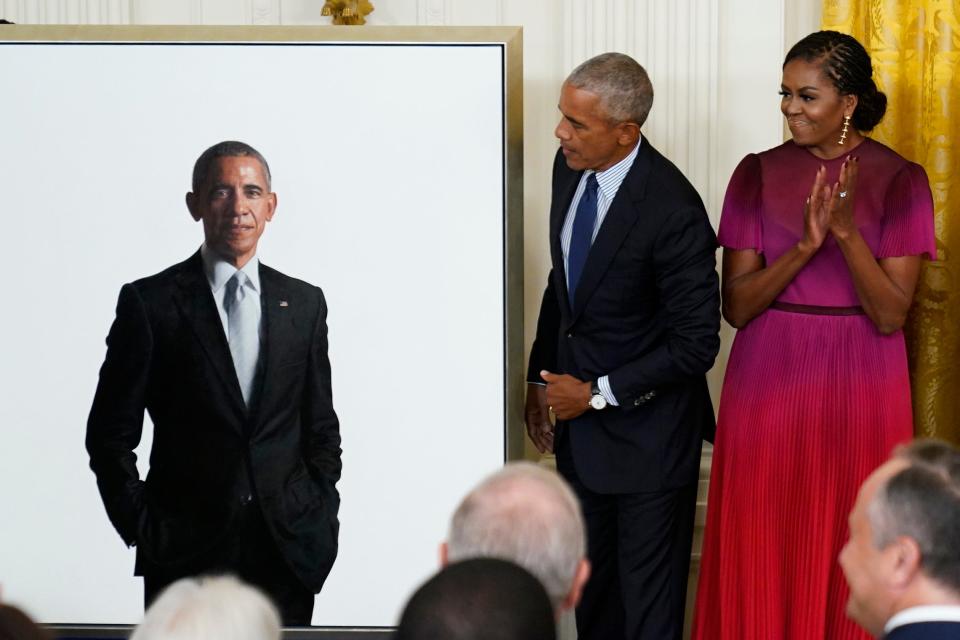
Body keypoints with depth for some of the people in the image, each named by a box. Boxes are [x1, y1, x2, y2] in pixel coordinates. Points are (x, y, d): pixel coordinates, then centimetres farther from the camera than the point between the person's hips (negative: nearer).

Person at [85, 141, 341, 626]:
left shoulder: (304, 303, 11)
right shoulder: (149, 303, 0)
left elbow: (321, 429, 15)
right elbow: (110, 434, 1)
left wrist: (320, 520, 5)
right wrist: (141, 528, -4)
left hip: (289, 553, 3)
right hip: (185, 559, -3)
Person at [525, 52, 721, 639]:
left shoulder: (673, 211, -25)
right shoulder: (570, 168, -2)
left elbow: (696, 343, -20)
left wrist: (597, 393, -16)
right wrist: (542, 376, 11)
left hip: (645, 431, -7)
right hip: (581, 419, 7)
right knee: (591, 590, 19)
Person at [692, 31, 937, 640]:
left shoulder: (900, 180, -4)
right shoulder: (759, 174, 0)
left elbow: (891, 314, -9)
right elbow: (736, 305, -5)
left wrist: (847, 232, -23)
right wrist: (805, 244, -19)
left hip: (862, 387, -1)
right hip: (769, 384, 1)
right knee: (762, 552, 4)